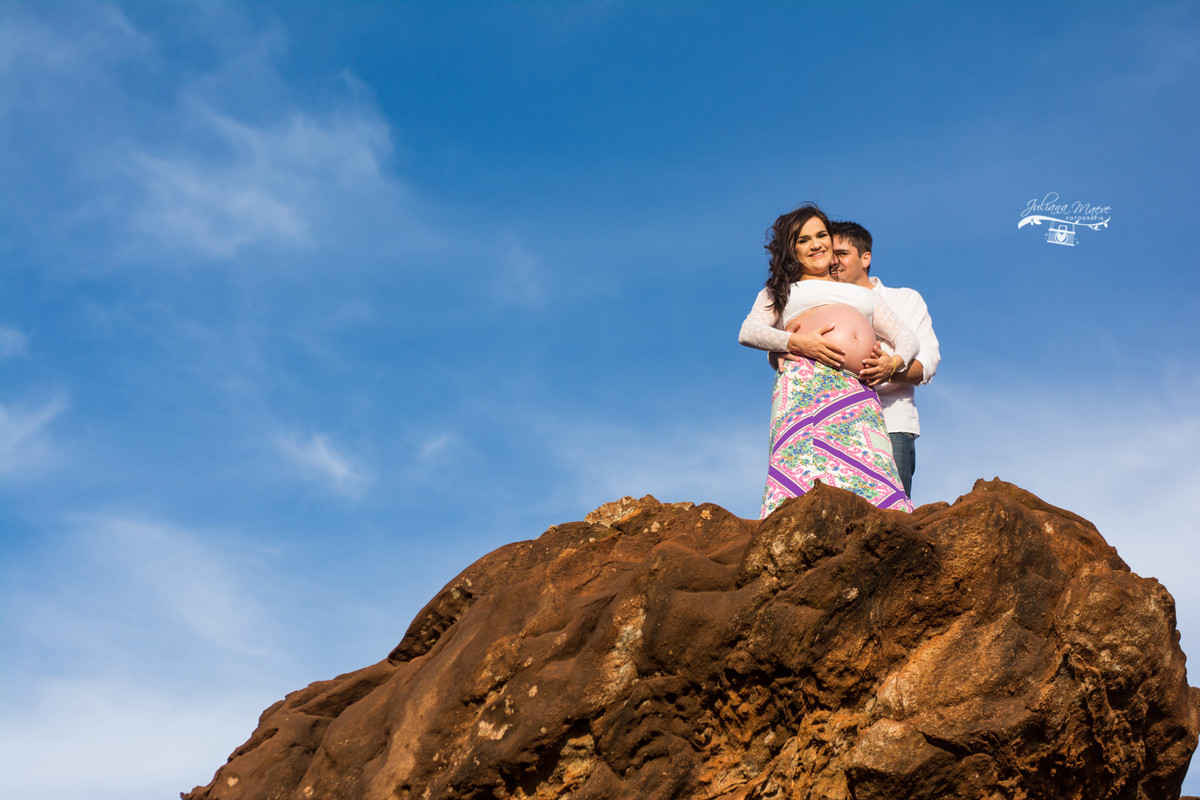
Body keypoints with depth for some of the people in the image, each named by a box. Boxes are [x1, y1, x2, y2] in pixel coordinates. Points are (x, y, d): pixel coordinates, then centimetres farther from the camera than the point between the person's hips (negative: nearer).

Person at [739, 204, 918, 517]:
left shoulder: (863, 294, 38)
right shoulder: (781, 290, 28)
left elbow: (907, 337, 31)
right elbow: (748, 332, 11)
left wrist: (894, 362, 7)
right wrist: (796, 342, -7)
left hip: (859, 390, 3)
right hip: (805, 382, -3)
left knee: (872, 478, -20)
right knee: (803, 469, -26)